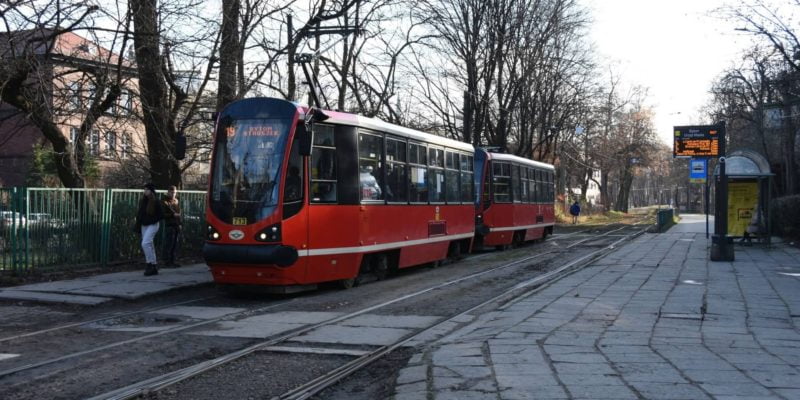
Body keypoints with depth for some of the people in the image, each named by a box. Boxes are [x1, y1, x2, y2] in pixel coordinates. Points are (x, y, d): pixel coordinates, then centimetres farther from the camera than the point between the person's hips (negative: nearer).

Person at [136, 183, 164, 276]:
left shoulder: (155, 202, -10)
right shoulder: (142, 201, 7)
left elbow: (161, 215, -9)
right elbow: (139, 213, 14)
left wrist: (152, 220, -14)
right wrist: (138, 223, 6)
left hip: (152, 225, -7)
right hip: (144, 226, 7)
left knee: (145, 243, -18)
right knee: (149, 245, 10)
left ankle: (151, 264, -11)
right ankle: (154, 265, 17)